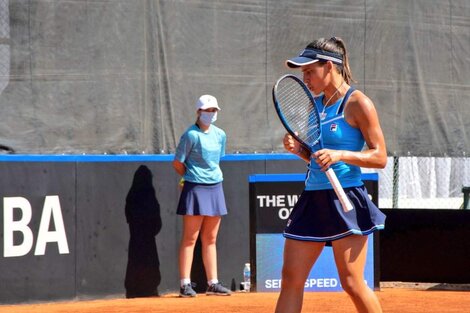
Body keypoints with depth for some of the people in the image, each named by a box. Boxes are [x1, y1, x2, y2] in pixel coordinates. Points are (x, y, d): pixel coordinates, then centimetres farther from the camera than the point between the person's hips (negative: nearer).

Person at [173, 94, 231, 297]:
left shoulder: (220, 135, 10)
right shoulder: (192, 135, -10)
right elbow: (177, 163, -6)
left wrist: (212, 174, 11)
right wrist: (192, 176, 6)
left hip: (215, 187, 6)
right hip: (195, 188, -6)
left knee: (210, 239, 10)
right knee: (190, 238, -5)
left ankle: (213, 283, 13)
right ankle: (185, 284, -4)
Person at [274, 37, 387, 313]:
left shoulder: (358, 103, -7)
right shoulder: (315, 102, 14)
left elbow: (380, 157, -9)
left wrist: (340, 155, -21)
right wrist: (298, 148, 2)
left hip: (345, 198, -7)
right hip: (313, 197, 7)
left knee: (352, 282, -6)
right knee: (291, 278, 0)